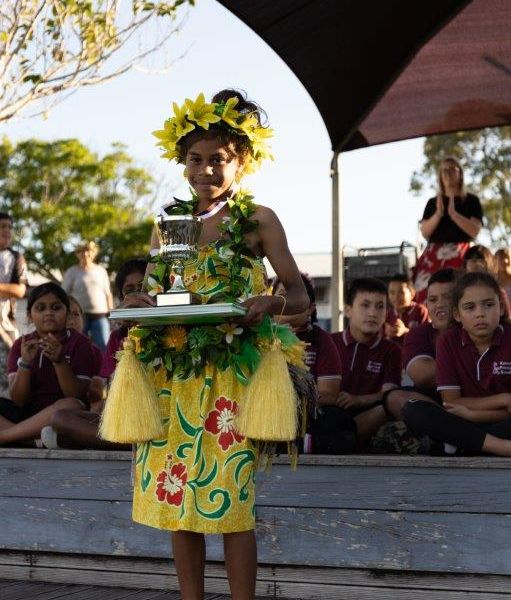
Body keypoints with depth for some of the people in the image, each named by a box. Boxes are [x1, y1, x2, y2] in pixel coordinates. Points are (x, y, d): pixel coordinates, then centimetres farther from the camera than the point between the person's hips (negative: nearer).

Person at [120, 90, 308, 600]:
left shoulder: (257, 221, 2)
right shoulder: (169, 222, 13)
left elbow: (300, 297, 0)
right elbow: (152, 294, 17)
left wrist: (270, 303, -22)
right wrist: (139, 305, -7)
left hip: (232, 373, -4)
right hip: (174, 372, 4)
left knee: (229, 498, -8)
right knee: (176, 498, 5)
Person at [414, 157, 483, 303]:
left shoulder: (471, 201, 10)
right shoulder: (432, 202, 18)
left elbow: (475, 231, -2)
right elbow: (424, 232, 8)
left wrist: (453, 213, -11)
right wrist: (438, 214, -7)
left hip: (460, 255, -2)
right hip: (433, 256, 2)